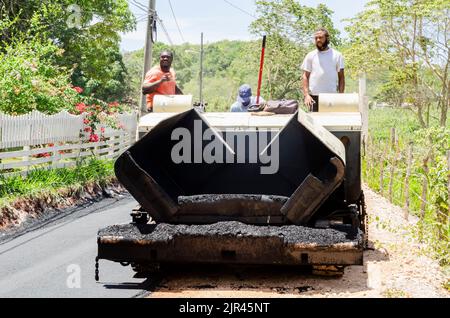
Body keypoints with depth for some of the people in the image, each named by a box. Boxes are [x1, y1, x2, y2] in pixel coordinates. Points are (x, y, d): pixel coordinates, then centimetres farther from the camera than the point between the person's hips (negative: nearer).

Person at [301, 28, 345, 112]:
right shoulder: (310, 55, 8)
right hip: (314, 96, 0)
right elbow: (305, 76, 5)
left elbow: (341, 77, 6)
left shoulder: (337, 55, 7)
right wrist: (306, 95, -7)